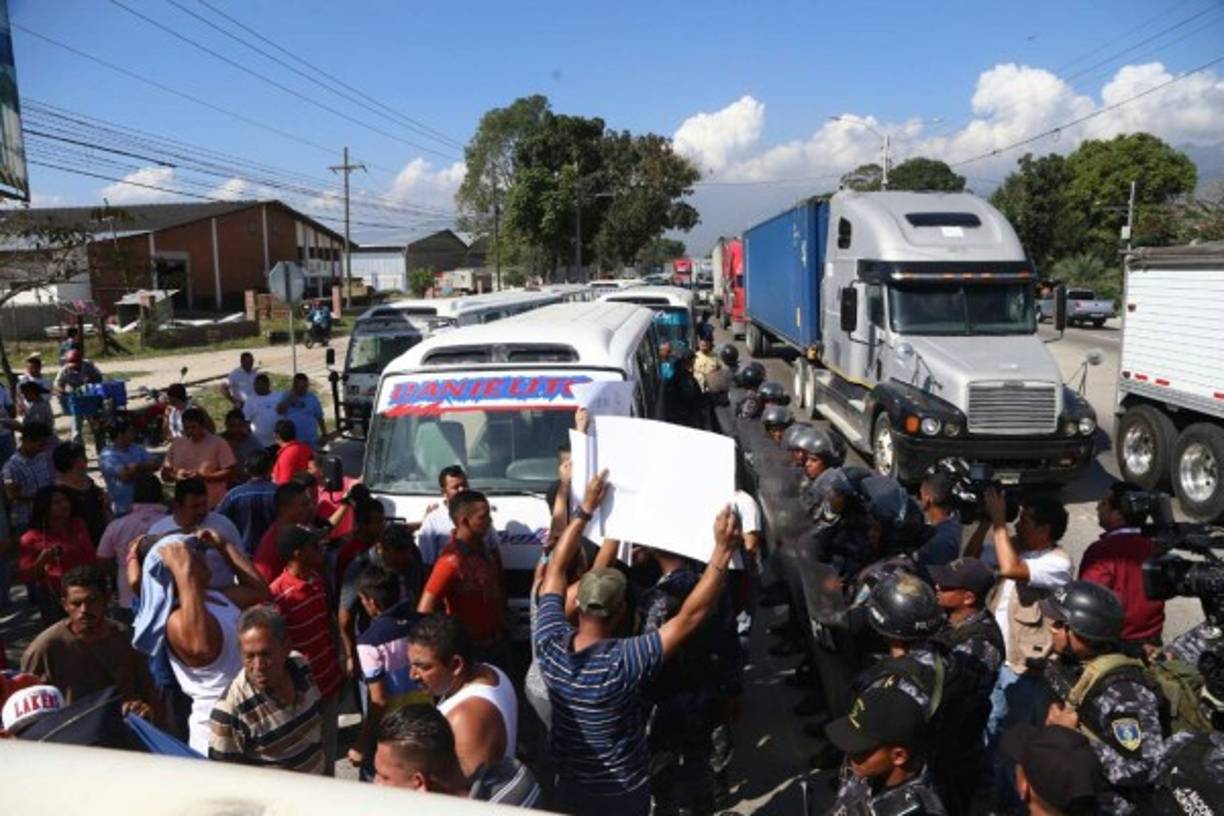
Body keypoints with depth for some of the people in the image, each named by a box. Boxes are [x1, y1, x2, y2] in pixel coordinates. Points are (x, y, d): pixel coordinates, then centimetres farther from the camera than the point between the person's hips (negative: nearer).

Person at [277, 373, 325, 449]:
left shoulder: (313, 399, 4)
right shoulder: (287, 396, 3)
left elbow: (320, 418, 7)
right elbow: (279, 411, -14)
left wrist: (324, 435, 5)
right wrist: (291, 397, -16)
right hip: (291, 440, 0)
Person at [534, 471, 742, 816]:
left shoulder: (548, 642, -22)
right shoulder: (626, 660, -35)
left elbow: (555, 569, -10)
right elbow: (691, 616, -34)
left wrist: (585, 509, -8)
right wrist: (723, 550, -34)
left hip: (568, 786, 4)